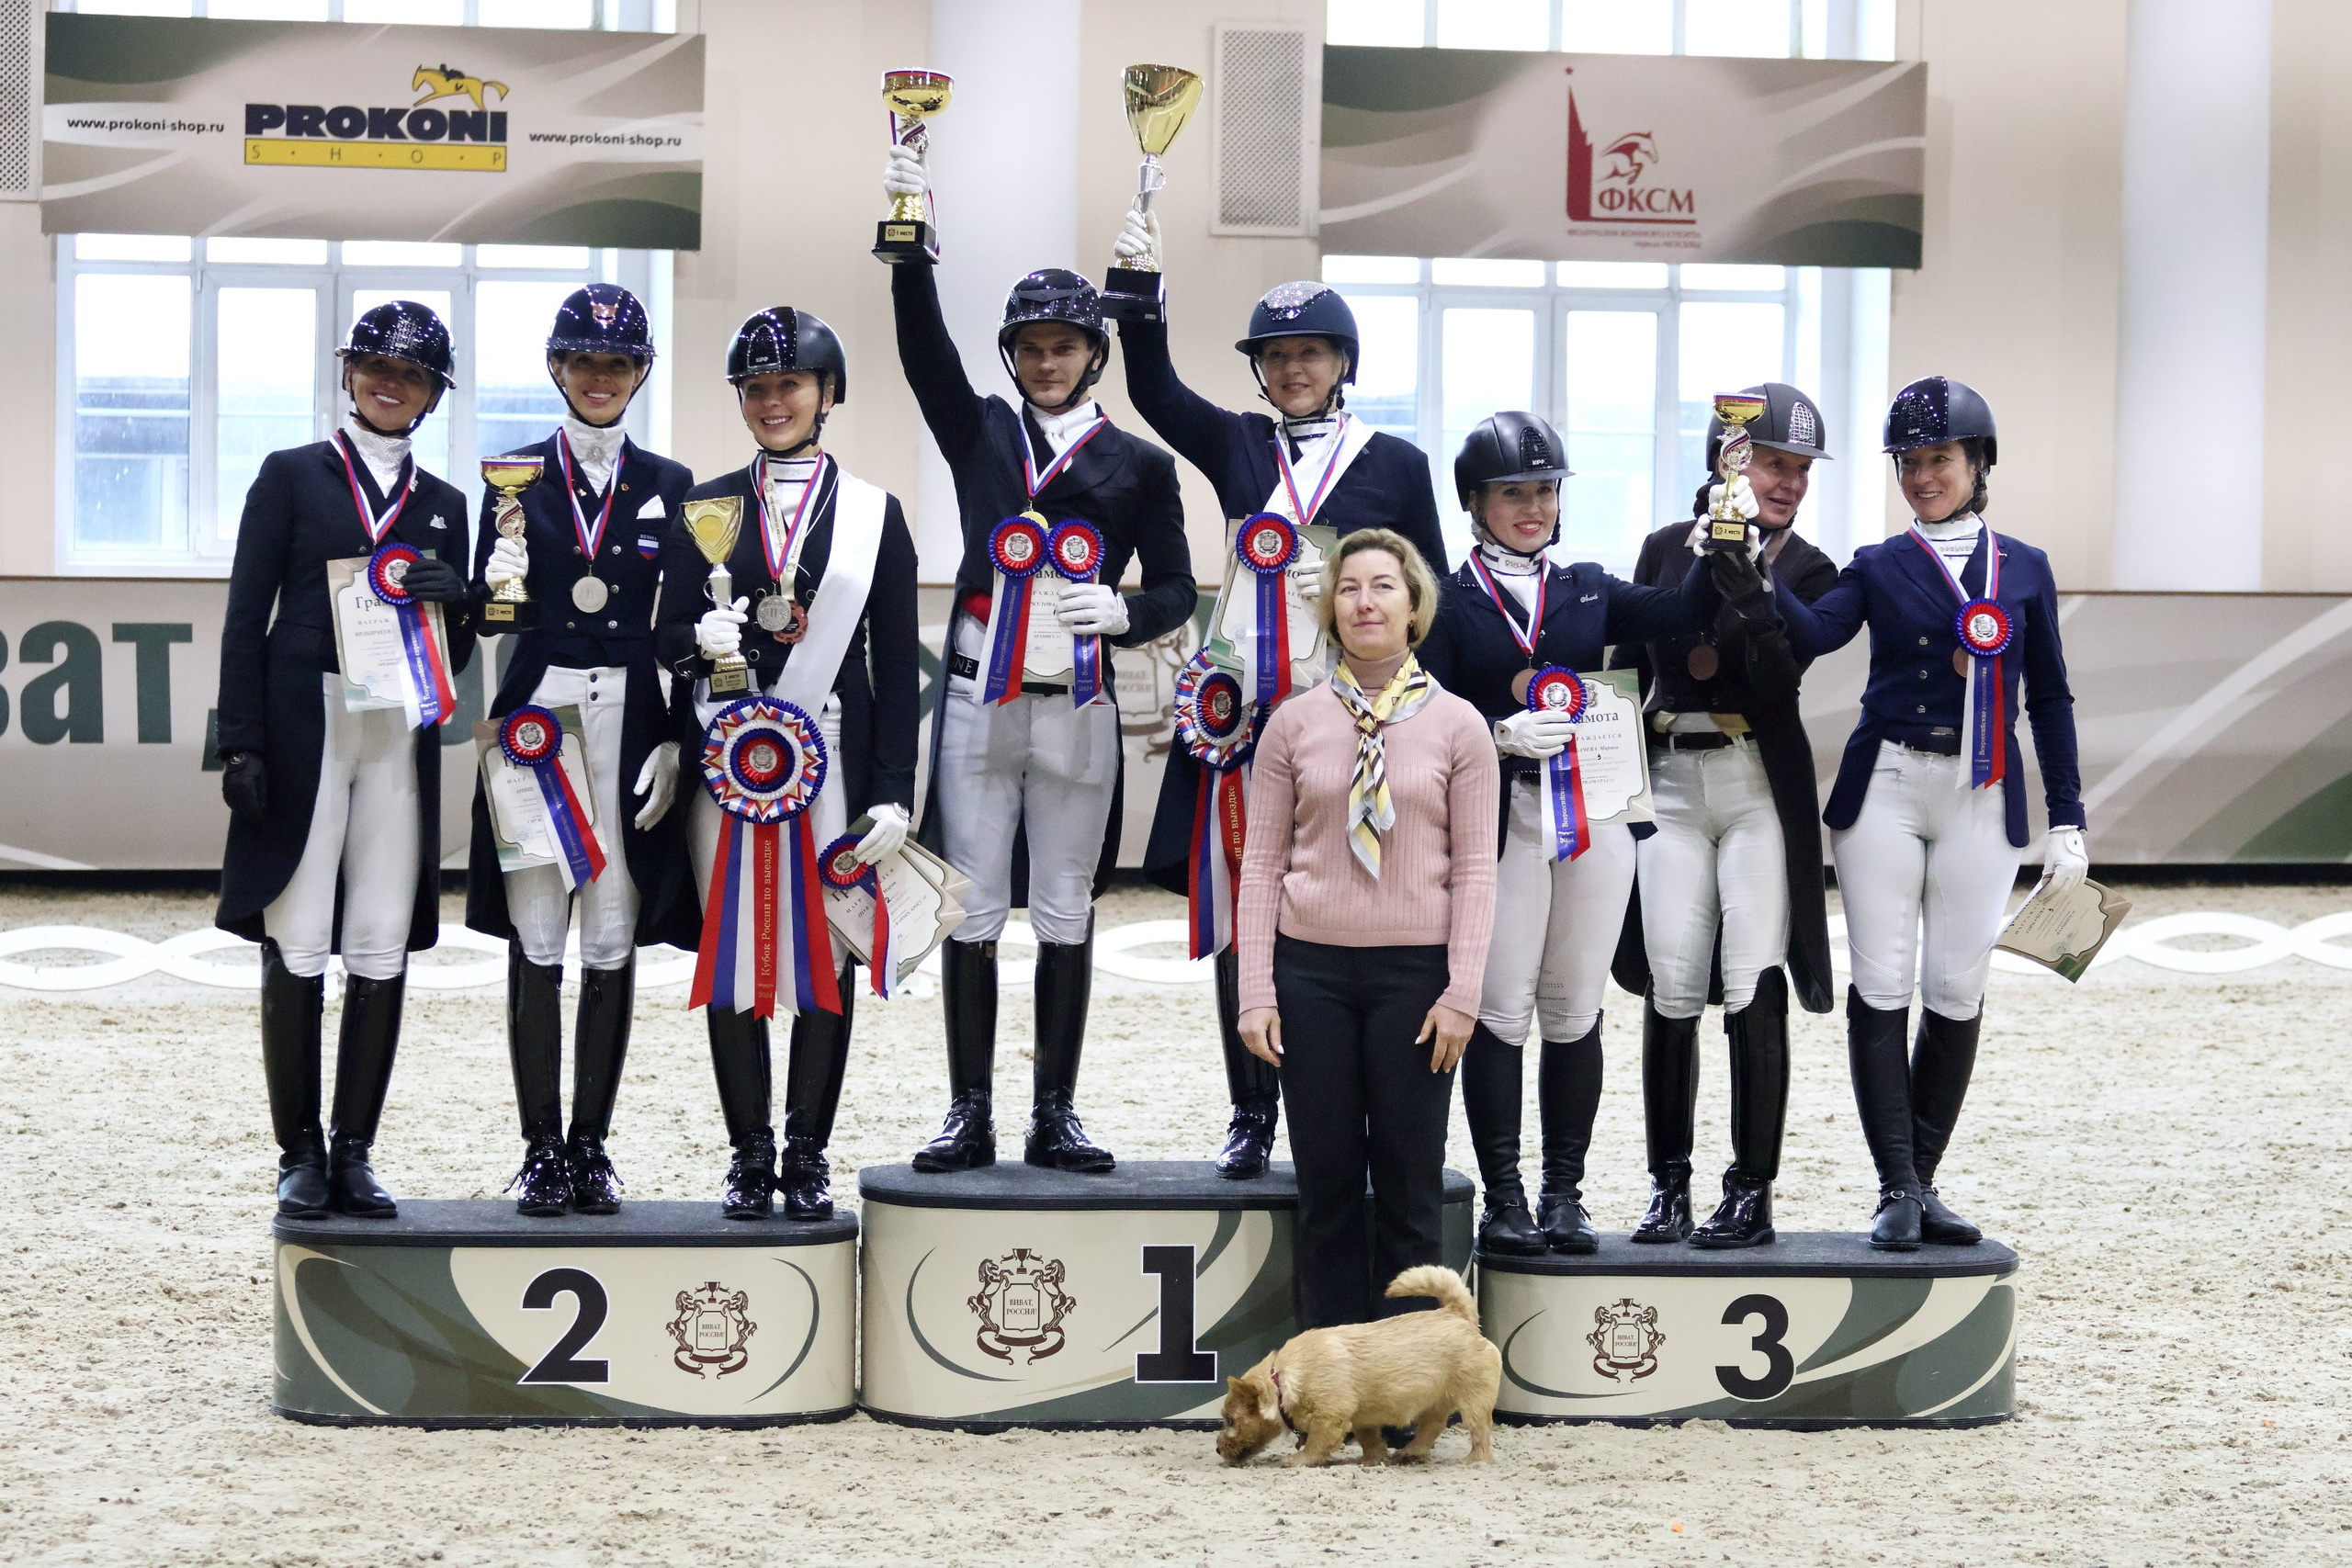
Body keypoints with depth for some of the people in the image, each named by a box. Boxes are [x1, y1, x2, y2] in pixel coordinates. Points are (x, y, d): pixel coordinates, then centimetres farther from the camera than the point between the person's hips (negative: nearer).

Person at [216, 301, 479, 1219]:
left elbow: (457, 654, 17)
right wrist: (242, 744, -7)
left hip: (399, 736, 3)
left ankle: (354, 1153, 8)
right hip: (304, 725, -3)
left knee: (383, 953, 0)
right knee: (297, 948, -5)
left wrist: (454, 599, -6)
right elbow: (246, 617, 2)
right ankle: (300, 1156, 4)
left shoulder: (443, 504, 17)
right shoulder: (292, 476, 7)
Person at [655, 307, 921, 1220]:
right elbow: (668, 638, 9)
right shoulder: (704, 510, 10)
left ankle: (808, 1154, 12)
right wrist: (700, 639, -16)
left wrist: (893, 793, -3)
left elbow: (898, 665, 5)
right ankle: (750, 1155, 11)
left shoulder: (875, 514, 8)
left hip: (833, 766, -1)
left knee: (828, 955, 1)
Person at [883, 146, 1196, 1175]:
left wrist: (1126, 613, -15)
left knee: (1065, 914, 4)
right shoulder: (981, 433, 12)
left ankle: (1055, 1116, 11)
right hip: (977, 697, 1)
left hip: (1078, 705, -1)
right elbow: (923, 346, -1)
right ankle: (970, 1116, 8)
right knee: (970, 913, 2)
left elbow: (1176, 586, 6)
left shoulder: (1138, 464, 8)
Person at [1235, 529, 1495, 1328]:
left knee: (1411, 1180, 4)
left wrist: (1462, 992, -8)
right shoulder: (1294, 722, 3)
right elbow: (1262, 863, 3)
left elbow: (1475, 869, -1)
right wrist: (1256, 993, -4)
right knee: (1326, 1179, 5)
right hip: (1310, 969, 1)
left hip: (1414, 971, -1)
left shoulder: (1458, 725, 1)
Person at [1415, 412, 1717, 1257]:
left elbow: (1683, 610, 2)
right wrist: (1500, 736, -21)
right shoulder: (1448, 602, 3)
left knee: (1575, 1012, 7)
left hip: (1594, 813, 4)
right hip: (1501, 821, -3)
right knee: (1502, 1011, -2)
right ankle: (1503, 1202, 5)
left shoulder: (1588, 589, 14)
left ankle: (1565, 1195, 14)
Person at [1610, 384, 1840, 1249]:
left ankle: (1752, 1193, -1)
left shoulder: (1807, 569, 4)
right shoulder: (1667, 547, 10)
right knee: (1671, 990, 1)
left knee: (1754, 990, -8)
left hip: (1760, 787, -2)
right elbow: (1641, 657, 8)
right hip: (1670, 781, 2)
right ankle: (1668, 1184, 11)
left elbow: (1776, 676, -14)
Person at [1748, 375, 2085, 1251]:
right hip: (1886, 791, -1)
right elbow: (1816, 632, -13)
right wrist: (1756, 584, -32)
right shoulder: (1879, 567, 7)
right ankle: (1896, 1189, 0)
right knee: (1881, 989, -5)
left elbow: (2050, 700, 11)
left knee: (1957, 994, 2)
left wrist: (2066, 820, 6)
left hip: (1981, 801, 1)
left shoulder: (2025, 569, 9)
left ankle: (1925, 1180, 12)